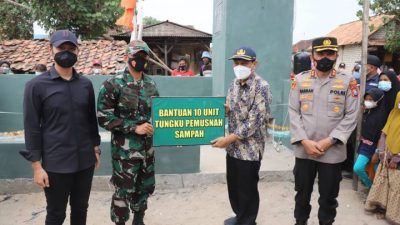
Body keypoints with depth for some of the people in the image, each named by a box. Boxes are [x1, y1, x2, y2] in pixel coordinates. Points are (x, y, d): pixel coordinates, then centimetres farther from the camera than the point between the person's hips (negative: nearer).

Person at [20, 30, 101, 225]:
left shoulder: (85, 84, 5)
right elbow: (31, 128, -7)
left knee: (80, 209, 17)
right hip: (55, 164, -3)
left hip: (85, 160, 4)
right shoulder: (36, 85, -7)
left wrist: (96, 149, 11)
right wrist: (36, 165, -9)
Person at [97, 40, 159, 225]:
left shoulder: (151, 85, 7)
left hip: (147, 147, 6)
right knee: (124, 190, 4)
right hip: (125, 149, -6)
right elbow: (104, 118, -15)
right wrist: (134, 127, -18)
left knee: (145, 187, 17)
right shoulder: (113, 85, -11)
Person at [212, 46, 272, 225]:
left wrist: (228, 139, -20)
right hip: (233, 147, 7)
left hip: (250, 149, -7)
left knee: (247, 190, 8)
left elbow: (255, 122, -21)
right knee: (233, 186, 20)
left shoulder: (261, 87, -16)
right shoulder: (234, 84, 7)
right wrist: (224, 108, -5)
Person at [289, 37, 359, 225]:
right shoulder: (300, 80, 2)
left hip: (333, 152, -1)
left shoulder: (348, 82, -1)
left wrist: (329, 141, -12)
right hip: (303, 150, 1)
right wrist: (305, 141, -12)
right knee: (302, 192, 16)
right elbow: (293, 113, -1)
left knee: (328, 196, 12)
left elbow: (351, 116, -4)